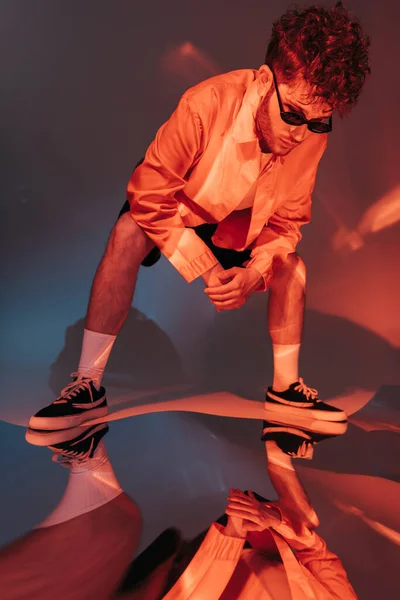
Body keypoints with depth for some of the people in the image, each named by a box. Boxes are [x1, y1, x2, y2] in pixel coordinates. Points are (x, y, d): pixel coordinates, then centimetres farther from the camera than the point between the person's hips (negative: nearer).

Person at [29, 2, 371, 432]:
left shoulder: (312, 136, -20)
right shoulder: (208, 104, -35)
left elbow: (287, 220, -12)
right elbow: (149, 197, -32)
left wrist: (254, 272, -30)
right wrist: (205, 269, -34)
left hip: (235, 221, 4)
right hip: (166, 204, -3)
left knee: (290, 266, -15)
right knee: (128, 234, -34)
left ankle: (285, 392, 1)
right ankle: (88, 386, -23)